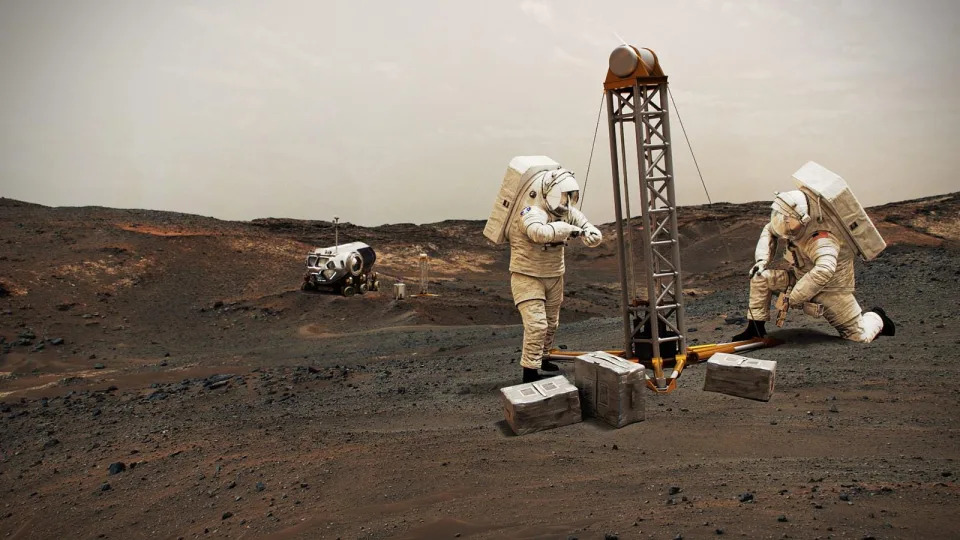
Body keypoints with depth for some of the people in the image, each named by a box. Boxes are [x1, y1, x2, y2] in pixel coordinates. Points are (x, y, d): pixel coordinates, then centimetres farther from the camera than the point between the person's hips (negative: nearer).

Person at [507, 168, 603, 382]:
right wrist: (568, 228, -39)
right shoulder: (532, 213, -25)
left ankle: (540, 358, 43)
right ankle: (530, 371, -6)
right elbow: (540, 232, -48)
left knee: (551, 323, 20)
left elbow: (594, 234, -3)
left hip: (554, 277, 8)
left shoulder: (569, 213, -3)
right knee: (536, 323, -16)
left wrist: (590, 234, -27)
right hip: (527, 277, -7)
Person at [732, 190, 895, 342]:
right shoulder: (794, 224, -12)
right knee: (760, 277, -13)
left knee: (860, 337, -3)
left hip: (831, 289, -7)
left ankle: (876, 318, 33)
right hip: (801, 278, 7)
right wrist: (762, 259, -7)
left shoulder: (820, 240, -37)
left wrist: (794, 297, -45)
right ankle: (756, 328, -5)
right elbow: (769, 230, 8)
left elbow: (824, 271, -53)